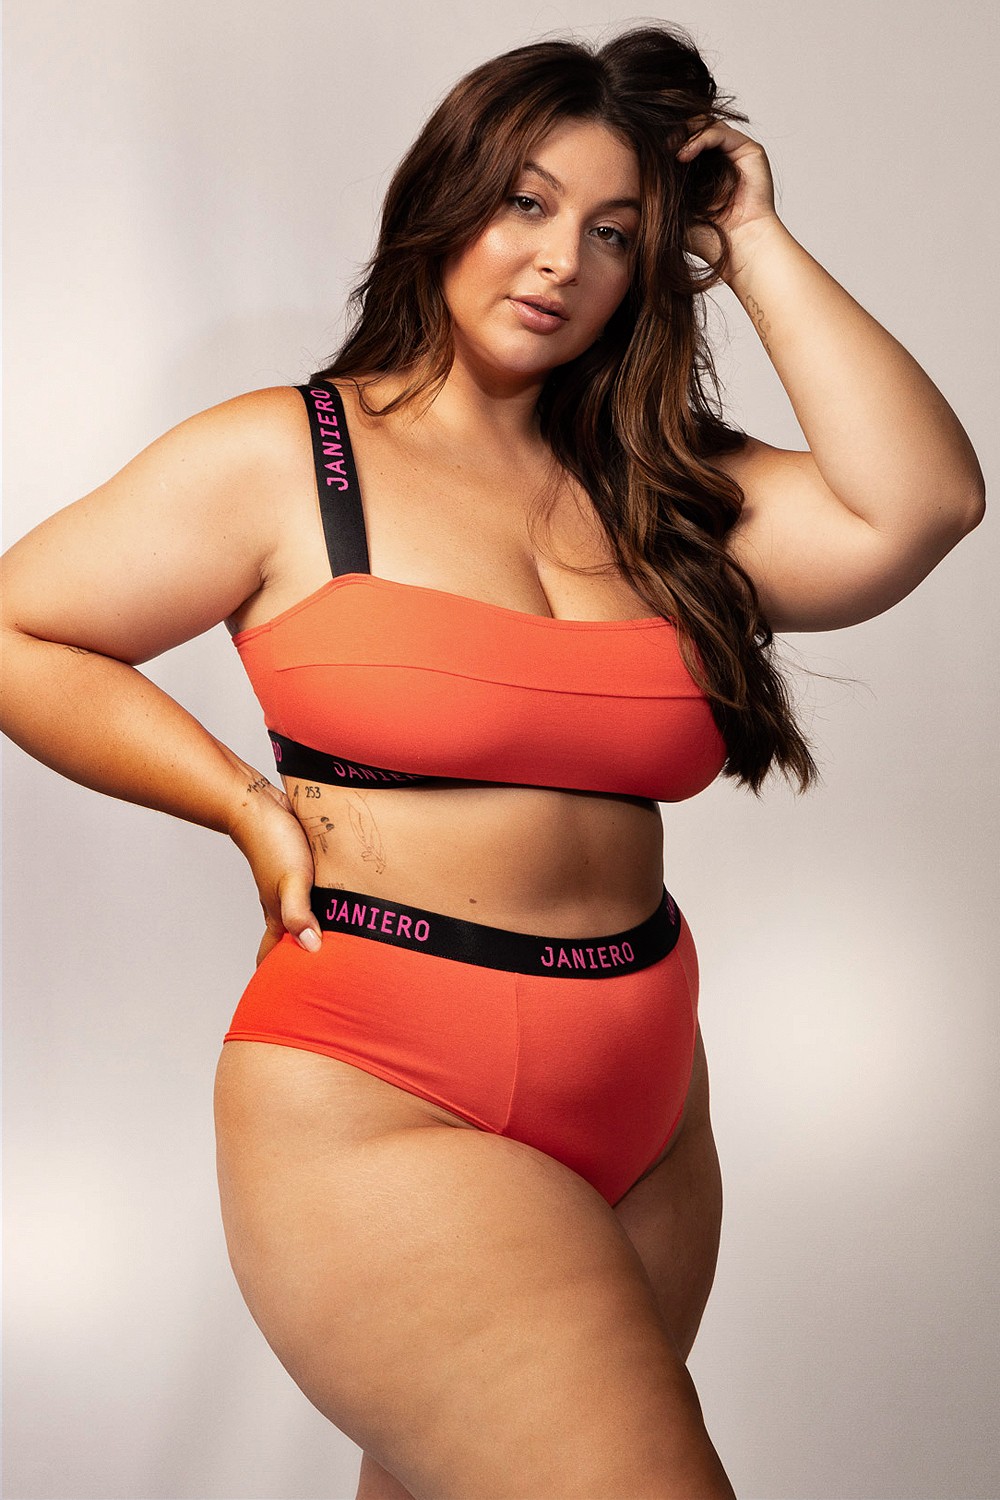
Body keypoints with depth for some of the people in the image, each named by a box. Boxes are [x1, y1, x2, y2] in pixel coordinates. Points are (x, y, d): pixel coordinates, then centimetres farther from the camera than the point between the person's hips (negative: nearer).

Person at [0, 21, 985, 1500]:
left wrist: (755, 245, 0)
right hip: (383, 1100, -5)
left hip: (647, 1109, 5)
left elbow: (918, 504, -4)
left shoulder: (661, 492, 10)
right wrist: (253, 808, -5)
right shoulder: (279, 458, 0)